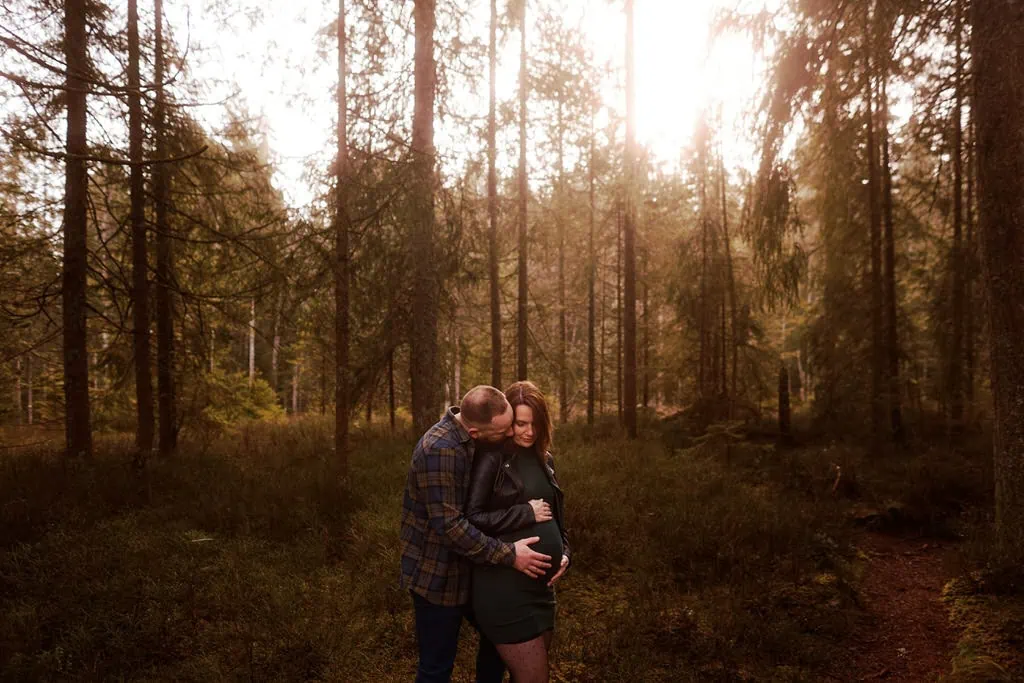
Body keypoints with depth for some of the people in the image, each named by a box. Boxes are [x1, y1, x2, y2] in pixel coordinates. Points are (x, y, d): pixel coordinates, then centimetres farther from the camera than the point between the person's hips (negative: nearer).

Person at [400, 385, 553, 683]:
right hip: (437, 576, -8)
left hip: (467, 569, 8)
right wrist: (508, 555, -25)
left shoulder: (475, 442, -1)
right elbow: (449, 525, -30)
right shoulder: (439, 449, -29)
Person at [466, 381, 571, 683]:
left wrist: (564, 552, 4)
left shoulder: (543, 459, 9)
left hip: (541, 584, 7)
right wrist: (525, 513, -17)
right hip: (505, 586, -7)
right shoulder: (492, 459, -12)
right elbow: (471, 519, -17)